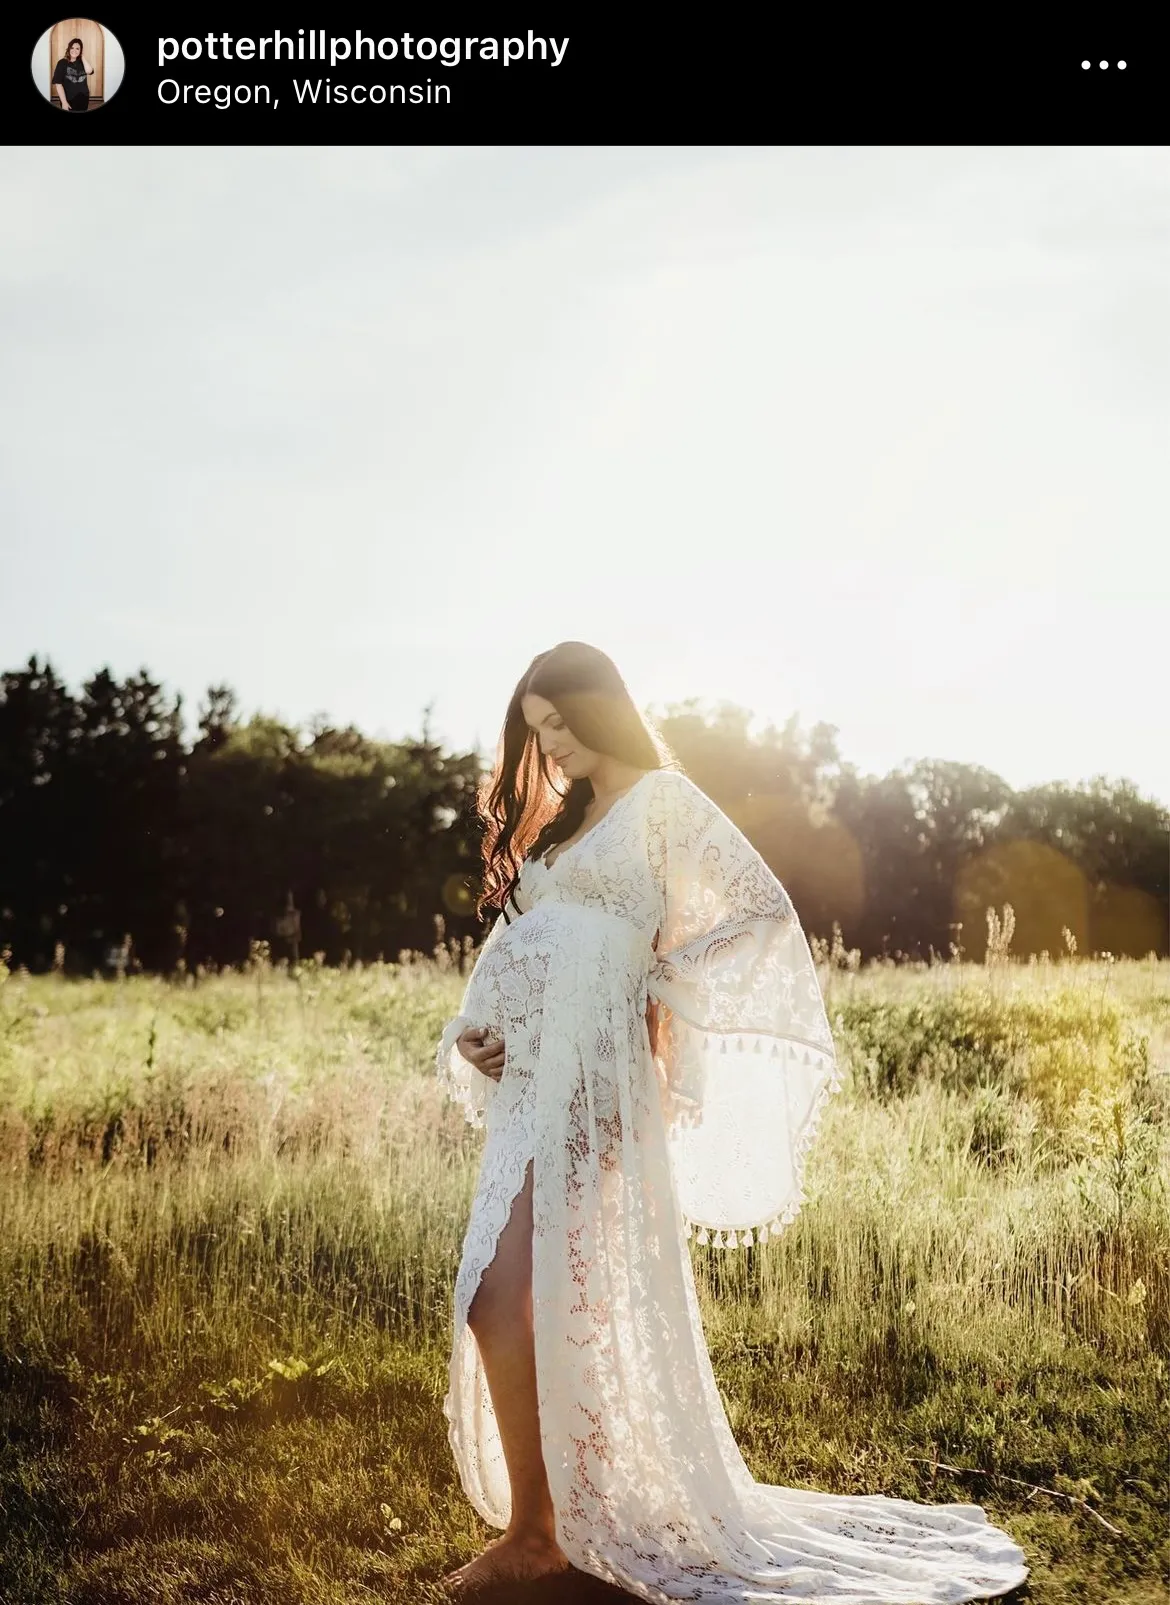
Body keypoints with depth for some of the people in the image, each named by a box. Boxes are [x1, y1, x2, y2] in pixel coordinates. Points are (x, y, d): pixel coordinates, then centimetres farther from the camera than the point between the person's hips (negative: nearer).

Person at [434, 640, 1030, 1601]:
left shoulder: (663, 799, -2)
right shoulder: (561, 821, 22)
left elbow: (764, 911, -9)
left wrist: (665, 984, -10)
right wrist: (470, 1034, 8)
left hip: (589, 1080, -8)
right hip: (528, 1082, 8)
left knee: (502, 1301, -12)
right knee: (504, 1307, 8)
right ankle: (545, 1523, 22)